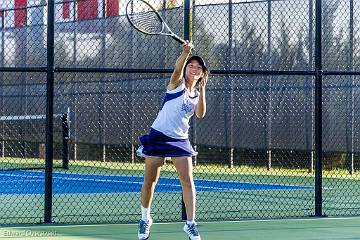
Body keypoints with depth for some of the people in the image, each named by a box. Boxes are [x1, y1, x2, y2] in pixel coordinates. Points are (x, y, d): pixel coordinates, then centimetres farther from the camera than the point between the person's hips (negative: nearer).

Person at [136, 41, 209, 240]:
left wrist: (202, 90, -15)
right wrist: (186, 52, -43)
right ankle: (145, 220, 21)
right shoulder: (177, 85, -3)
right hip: (158, 135, -4)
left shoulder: (197, 95, 11)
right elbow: (177, 69, -25)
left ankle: (190, 224, -5)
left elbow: (200, 114, -6)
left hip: (180, 140, 4)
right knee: (150, 180, 2)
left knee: (187, 180, -9)